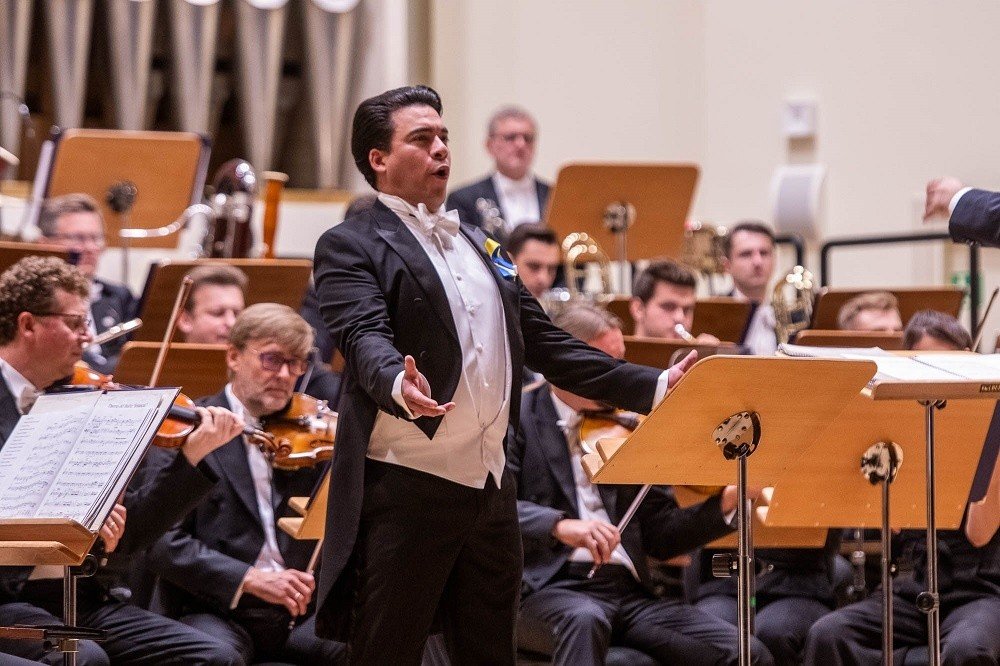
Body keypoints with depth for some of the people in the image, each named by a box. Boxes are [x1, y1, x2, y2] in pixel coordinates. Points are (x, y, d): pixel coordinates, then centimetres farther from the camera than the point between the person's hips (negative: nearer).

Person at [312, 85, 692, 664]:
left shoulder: (482, 246, 20)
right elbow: (366, 337, -20)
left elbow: (546, 343, 21)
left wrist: (652, 386, 13)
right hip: (406, 488, -7)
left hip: (492, 487, 7)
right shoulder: (352, 246, -3)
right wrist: (399, 384, -43)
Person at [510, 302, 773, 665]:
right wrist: (560, 525, -28)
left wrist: (725, 504, -2)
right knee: (585, 619, -40)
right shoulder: (518, 420, 4)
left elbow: (660, 536, 14)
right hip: (547, 590, -5)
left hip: (630, 594, 5)